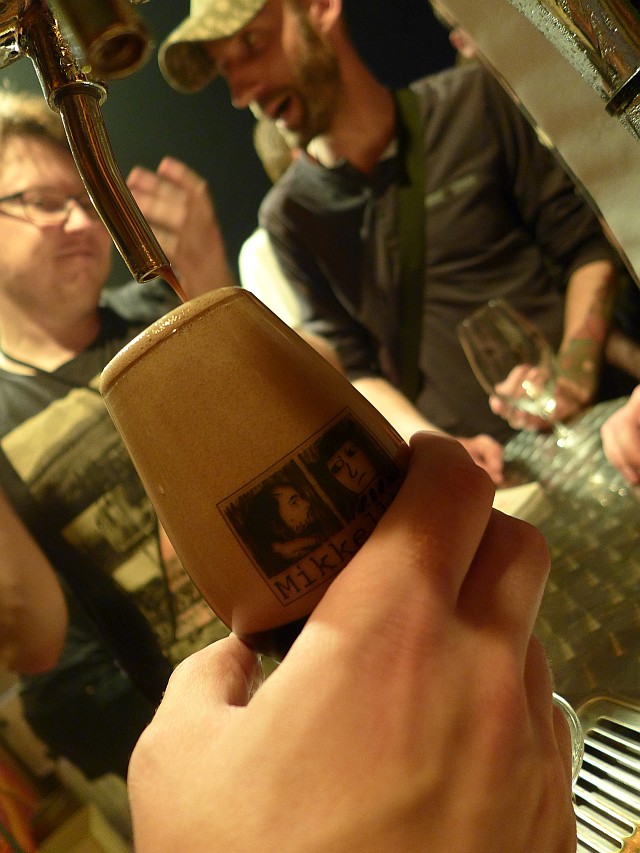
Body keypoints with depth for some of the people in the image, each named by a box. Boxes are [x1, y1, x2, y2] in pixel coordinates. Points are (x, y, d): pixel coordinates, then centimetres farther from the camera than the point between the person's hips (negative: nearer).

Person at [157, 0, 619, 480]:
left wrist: (574, 371, -11)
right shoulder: (289, 216, 4)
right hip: (479, 460, 2)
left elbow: (587, 245, 6)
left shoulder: (473, 102, 1)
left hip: (597, 421, -1)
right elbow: (353, 368, 5)